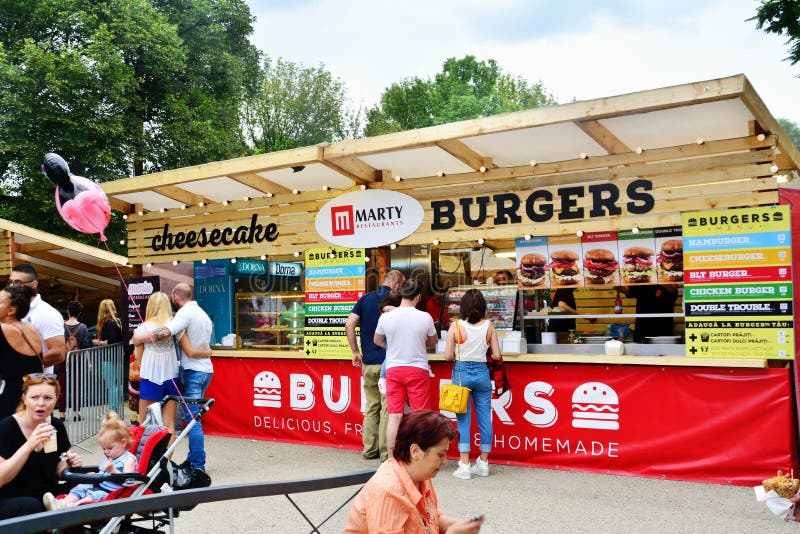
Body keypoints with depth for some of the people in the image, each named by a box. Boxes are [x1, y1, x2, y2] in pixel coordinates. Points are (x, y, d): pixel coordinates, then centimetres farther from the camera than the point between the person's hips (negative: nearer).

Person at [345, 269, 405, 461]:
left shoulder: (365, 298, 8)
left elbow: (349, 324, 2)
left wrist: (355, 352, 7)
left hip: (368, 362, 5)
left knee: (371, 406, 14)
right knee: (388, 408, 1)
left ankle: (369, 449, 17)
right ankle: (386, 452, 4)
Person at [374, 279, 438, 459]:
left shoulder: (386, 317, -5)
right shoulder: (425, 317, -9)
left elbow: (377, 340, 13)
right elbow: (434, 342, 9)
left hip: (393, 369, 2)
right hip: (418, 369, -2)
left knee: (394, 415, 5)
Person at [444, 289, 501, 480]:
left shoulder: (456, 326, -9)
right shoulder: (489, 326, -2)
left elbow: (448, 355, -10)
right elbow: (496, 355, -1)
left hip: (461, 372, -2)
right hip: (482, 372, 2)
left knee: (463, 419, 3)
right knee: (484, 417, 10)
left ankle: (464, 466, 4)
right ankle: (483, 463, 19)